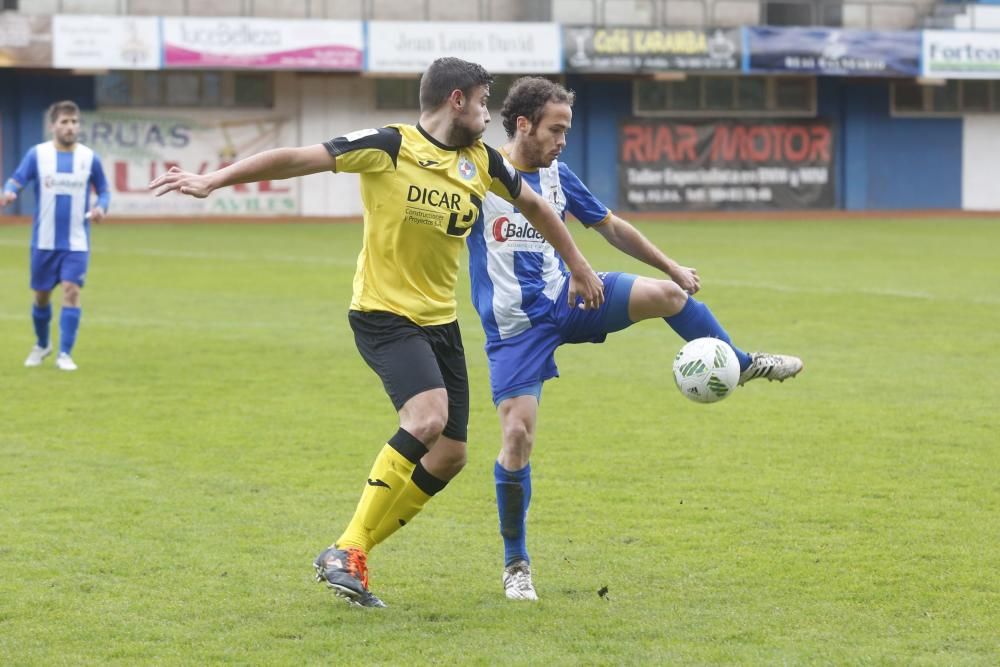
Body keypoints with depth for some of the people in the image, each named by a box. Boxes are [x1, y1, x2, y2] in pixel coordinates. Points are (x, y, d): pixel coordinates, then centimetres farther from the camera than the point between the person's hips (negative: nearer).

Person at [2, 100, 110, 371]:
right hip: (44, 240, 0)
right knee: (42, 295, 11)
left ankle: (65, 354, -9)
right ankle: (42, 344, 36)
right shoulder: (37, 154, -4)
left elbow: (104, 190, 9)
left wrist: (101, 207, -12)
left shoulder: (89, 157, 0)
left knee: (72, 291, -14)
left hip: (76, 242, 0)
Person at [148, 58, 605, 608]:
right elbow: (296, 159, -15)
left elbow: (533, 205, 24)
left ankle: (351, 556, 15)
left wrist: (579, 268, 31)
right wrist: (212, 182, -20)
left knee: (450, 455, 3)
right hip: (383, 314, -8)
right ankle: (347, 552, -20)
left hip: (440, 321, 8)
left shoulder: (482, 161, 6)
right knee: (428, 417, -29)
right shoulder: (390, 148, -13)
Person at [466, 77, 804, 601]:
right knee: (517, 433, -13)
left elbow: (609, 226, 17)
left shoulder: (557, 176, 5)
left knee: (663, 293, -14)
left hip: (564, 298, 4)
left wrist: (671, 267, 20)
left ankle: (741, 365, 14)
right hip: (514, 326, -4)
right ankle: (515, 565, 4)